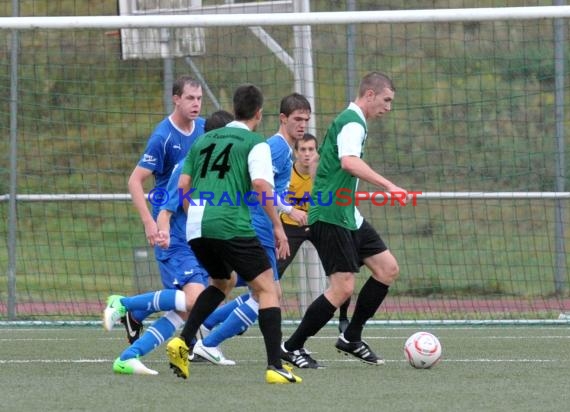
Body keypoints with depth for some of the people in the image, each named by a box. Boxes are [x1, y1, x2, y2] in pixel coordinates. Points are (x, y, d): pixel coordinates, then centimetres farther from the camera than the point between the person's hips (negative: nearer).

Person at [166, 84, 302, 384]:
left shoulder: (205, 140, 21)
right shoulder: (255, 144, 3)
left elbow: (183, 185, 19)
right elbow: (261, 184, -13)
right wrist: (277, 225, -9)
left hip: (196, 227, 7)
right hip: (231, 226, -7)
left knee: (219, 282, 30)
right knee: (267, 289, 1)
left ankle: (182, 342, 14)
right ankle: (275, 367, -11)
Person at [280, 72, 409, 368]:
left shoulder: (350, 121, 18)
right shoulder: (352, 123, -14)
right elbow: (349, 162, -33)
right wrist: (388, 185, -39)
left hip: (346, 216, 11)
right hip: (331, 218, -11)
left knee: (388, 268, 7)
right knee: (343, 288, -12)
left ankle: (351, 338, 14)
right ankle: (291, 348, -2)